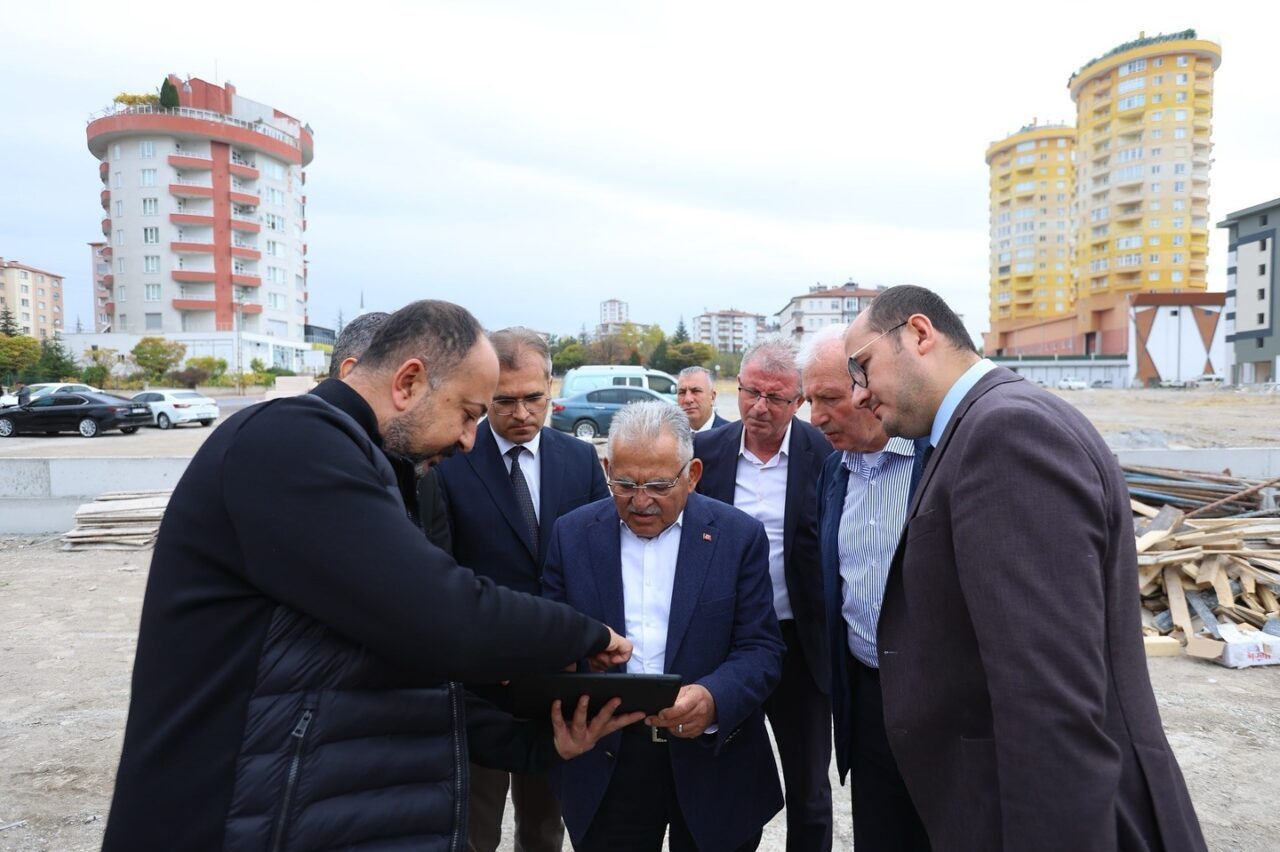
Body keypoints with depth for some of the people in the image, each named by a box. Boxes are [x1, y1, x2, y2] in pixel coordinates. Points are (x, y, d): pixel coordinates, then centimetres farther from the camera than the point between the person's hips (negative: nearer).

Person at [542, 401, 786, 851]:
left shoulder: (739, 536, -5)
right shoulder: (573, 533, 0)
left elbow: (761, 647, -8)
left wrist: (714, 699, -27)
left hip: (713, 759, -1)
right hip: (605, 762, 1)